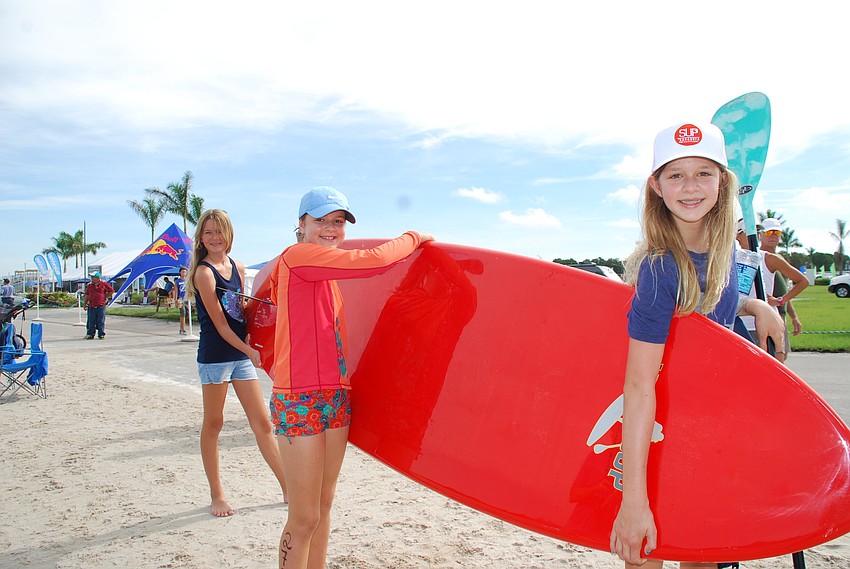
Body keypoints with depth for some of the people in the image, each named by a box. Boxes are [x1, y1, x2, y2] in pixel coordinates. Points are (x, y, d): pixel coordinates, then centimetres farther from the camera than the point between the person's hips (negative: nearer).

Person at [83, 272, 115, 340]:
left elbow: (112, 291, 6)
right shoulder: (89, 285, 11)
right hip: (91, 307, 4)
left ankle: (101, 335, 8)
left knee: (101, 322, 0)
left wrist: (105, 297, 4)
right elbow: (87, 295, 17)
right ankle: (90, 334, 13)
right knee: (91, 322, 6)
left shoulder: (104, 284, 0)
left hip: (101, 306, -4)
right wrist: (84, 304, 14)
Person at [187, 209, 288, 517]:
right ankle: (216, 495, 20)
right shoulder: (204, 272, -9)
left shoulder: (238, 268, 10)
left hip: (242, 353, 6)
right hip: (215, 356, -6)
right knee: (213, 424, 7)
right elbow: (219, 323, -12)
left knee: (263, 423, 7)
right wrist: (249, 351, -10)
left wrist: (250, 342, 1)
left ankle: (288, 488, 14)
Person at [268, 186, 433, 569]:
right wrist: (413, 237, -6)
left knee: (323, 509, 16)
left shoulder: (327, 273, 16)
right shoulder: (297, 256, -12)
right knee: (304, 518, 0)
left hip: (335, 397, 9)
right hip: (300, 401, -9)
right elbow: (373, 261, -20)